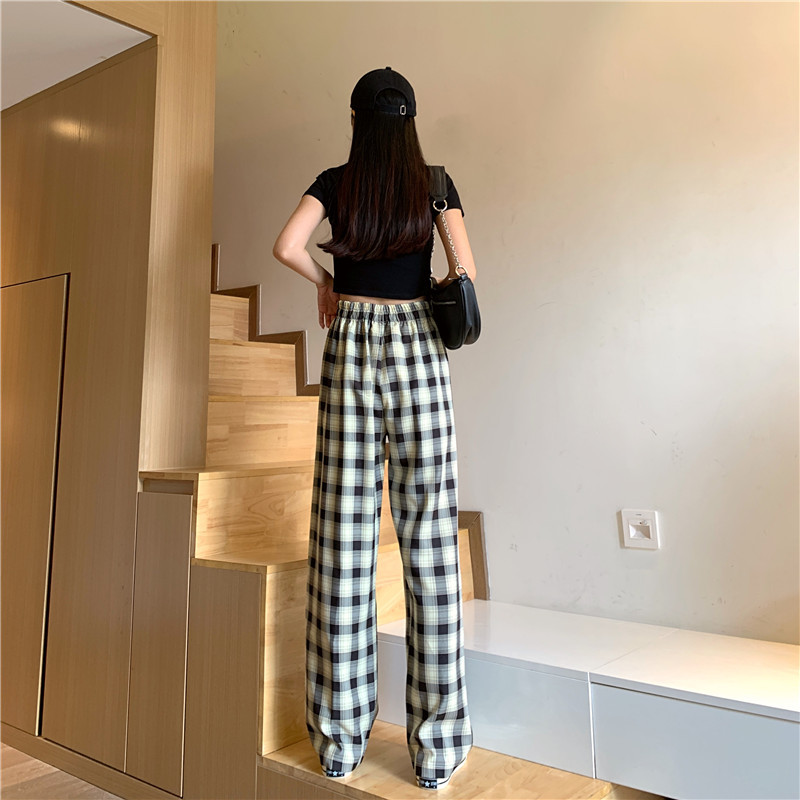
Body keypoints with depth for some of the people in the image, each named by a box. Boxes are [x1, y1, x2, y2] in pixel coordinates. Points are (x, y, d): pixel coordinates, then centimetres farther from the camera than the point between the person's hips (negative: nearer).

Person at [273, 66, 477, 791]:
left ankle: (340, 737, 11)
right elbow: (465, 272, -2)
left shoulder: (335, 182, 8)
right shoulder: (436, 184, 7)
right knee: (427, 535, -1)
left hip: (351, 345, 1)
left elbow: (287, 247, -7)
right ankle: (437, 744, 6)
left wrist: (326, 283, 12)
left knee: (344, 536, 2)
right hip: (416, 345, -1)